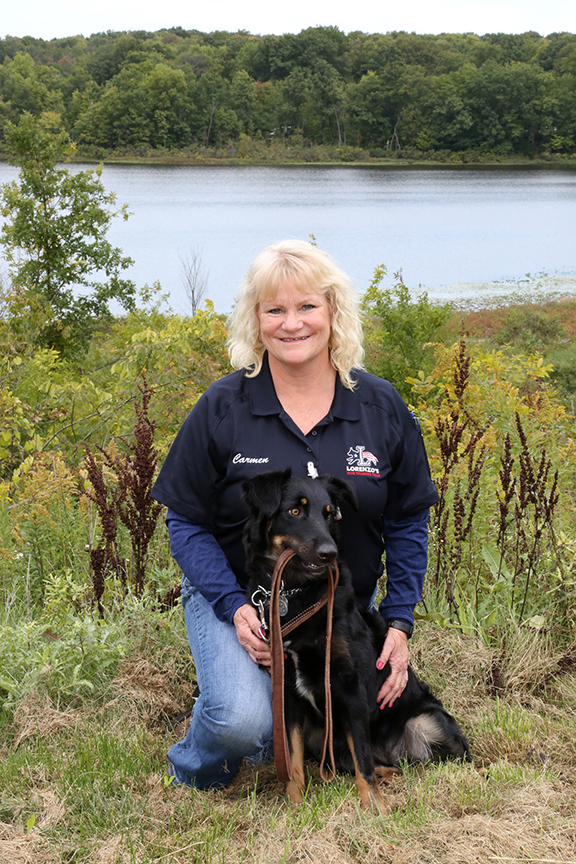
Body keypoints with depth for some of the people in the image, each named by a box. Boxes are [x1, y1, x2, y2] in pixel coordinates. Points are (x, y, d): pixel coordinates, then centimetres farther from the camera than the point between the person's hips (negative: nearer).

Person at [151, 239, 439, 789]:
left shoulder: (382, 408, -3)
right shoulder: (221, 409, -9)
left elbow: (407, 522, 3)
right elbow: (186, 522, -5)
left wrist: (399, 623, -5)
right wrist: (234, 607, -19)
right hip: (233, 597, -3)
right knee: (241, 722, -28)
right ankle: (192, 777, 9)